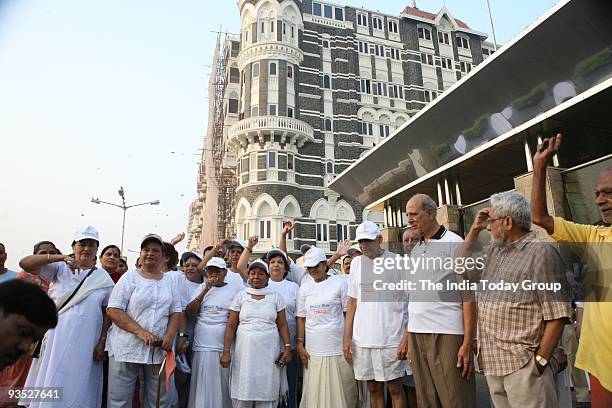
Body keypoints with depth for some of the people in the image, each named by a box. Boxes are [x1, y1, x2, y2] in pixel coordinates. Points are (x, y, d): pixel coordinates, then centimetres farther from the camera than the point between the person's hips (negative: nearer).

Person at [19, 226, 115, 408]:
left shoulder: (104, 278, 3)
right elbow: (25, 263, -12)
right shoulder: (60, 269, 1)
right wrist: (61, 257, -24)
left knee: (76, 386, 7)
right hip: (56, 336, 0)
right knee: (50, 382, 10)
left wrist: (102, 341, -4)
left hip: (85, 342, 0)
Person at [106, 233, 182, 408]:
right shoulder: (130, 277, -1)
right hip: (127, 348, -3)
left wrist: (169, 336, -9)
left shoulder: (169, 281, 10)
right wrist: (141, 332, -18)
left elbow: (176, 312, 9)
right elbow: (113, 310, -9)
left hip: (159, 350, 3)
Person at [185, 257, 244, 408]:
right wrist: (206, 290, -7)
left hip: (225, 349, -2)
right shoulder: (202, 288, 9)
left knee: (223, 389, 6)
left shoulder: (235, 290, 1)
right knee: (203, 390, 6)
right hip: (202, 348, 2)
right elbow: (189, 313, 0)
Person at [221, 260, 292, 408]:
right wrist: (226, 351, -3)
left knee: (267, 396, 2)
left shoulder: (275, 297, 6)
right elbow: (231, 326, 3)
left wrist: (288, 348, -3)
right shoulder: (240, 296, 5)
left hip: (269, 353, 0)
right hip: (245, 352, 0)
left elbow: (282, 325, 6)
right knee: (242, 396, 4)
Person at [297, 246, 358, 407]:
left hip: (338, 349, -3)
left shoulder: (340, 282, -1)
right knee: (314, 393, 7)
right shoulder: (305, 288, 9)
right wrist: (300, 345, 3)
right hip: (313, 351, 3)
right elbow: (301, 319, 9)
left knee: (340, 392, 4)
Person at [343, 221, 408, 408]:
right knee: (373, 389, 14)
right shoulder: (356, 263, 7)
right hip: (362, 339, 4)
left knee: (394, 388, 7)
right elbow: (352, 302, 11)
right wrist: (346, 337, 8)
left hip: (391, 338, -4)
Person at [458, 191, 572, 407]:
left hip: (524, 364, -7)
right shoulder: (493, 252, 14)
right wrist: (474, 229, 13)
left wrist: (541, 360, -14)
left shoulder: (542, 252, -9)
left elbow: (557, 315, -13)